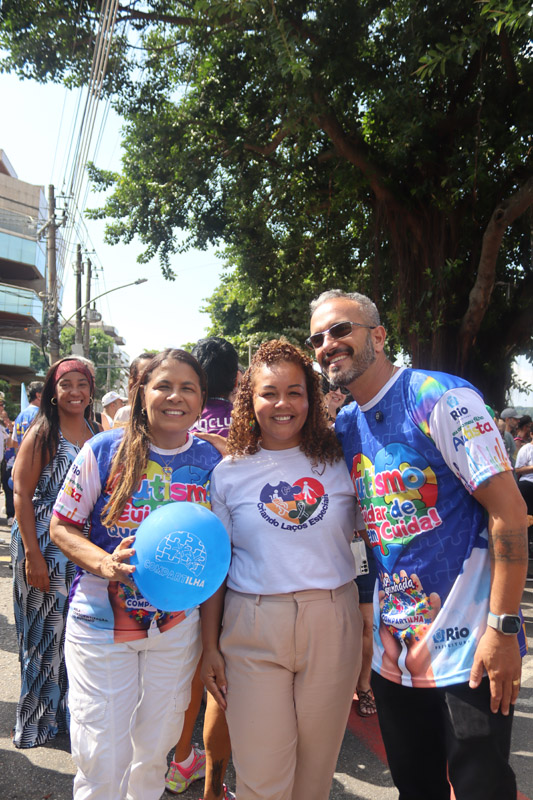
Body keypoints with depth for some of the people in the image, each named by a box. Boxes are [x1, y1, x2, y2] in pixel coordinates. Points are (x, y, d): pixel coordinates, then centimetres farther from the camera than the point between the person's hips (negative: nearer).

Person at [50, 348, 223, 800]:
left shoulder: (211, 461, -2)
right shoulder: (104, 451, -10)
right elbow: (62, 527, -4)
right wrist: (105, 563, -22)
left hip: (177, 623, 3)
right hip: (101, 622, -2)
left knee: (157, 746, 21)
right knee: (102, 760, 5)